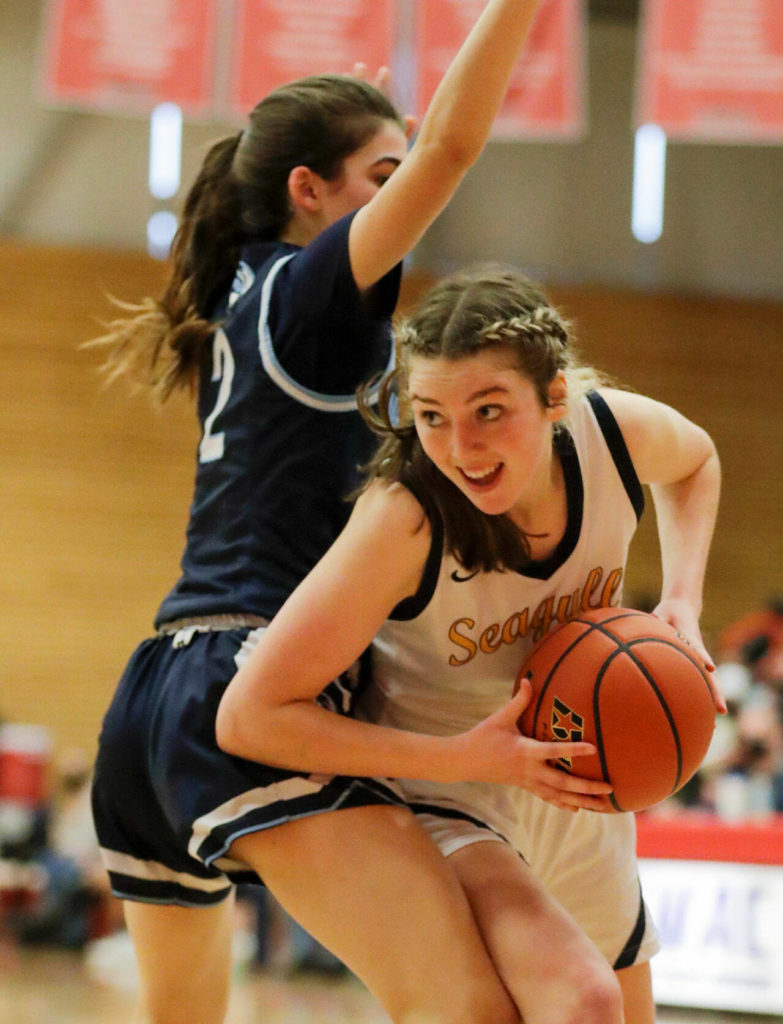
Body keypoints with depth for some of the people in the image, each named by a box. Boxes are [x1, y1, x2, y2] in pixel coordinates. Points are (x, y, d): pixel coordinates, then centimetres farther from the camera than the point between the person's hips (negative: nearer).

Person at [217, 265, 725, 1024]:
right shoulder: (404, 520, -35)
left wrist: (681, 602, -11)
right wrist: (466, 758, -36)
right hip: (434, 798, -6)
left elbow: (695, 462, 7)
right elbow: (249, 717, -34)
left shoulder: (618, 432, -22)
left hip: (569, 785, 6)